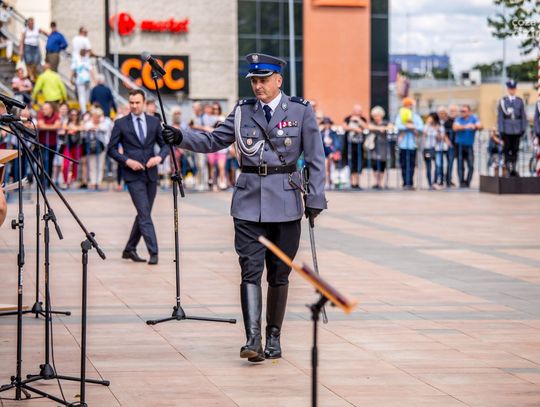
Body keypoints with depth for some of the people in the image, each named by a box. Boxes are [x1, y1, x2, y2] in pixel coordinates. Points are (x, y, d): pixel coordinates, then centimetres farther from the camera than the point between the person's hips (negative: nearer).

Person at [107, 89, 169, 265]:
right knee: (145, 215, -11)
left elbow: (165, 144, 11)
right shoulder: (121, 124, 0)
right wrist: (127, 161, -13)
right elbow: (111, 149, 1)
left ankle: (130, 249, 23)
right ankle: (153, 252, -14)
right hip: (133, 175, -4)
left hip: (151, 174, 4)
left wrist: (159, 157, -9)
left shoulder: (154, 122, 8)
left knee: (143, 214, 9)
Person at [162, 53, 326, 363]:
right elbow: (213, 140, 10)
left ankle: (274, 338, 18)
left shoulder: (301, 111, 0)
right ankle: (253, 339, -15)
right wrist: (181, 137, -6)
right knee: (251, 270, -9)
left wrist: (315, 198, -5)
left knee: (279, 274, 7)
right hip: (249, 201, 1)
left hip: (285, 202, -1)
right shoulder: (243, 111, 7)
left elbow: (316, 158, 1)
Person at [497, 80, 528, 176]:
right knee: (507, 150, -3)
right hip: (507, 130, -2)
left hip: (517, 130, 2)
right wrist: (501, 131, -6)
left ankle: (513, 169, 11)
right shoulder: (502, 101, 1)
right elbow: (500, 117, -1)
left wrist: (523, 128, 2)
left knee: (515, 150, 4)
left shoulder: (520, 101, 7)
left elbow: (523, 115, 8)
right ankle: (509, 168, 1)